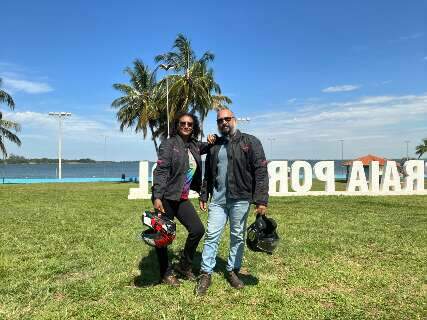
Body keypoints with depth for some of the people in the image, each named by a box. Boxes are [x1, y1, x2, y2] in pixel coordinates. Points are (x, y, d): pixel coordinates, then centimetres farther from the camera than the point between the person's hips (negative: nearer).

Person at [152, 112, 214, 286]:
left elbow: (208, 147, 28)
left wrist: (212, 140, 3)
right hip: (165, 198, -6)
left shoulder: (194, 145, 9)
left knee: (198, 229, -1)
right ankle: (166, 273, 24)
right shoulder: (169, 144, -8)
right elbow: (161, 171, -15)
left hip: (182, 198, 6)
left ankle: (184, 265, 22)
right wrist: (157, 197, -23)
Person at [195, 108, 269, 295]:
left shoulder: (250, 142, -3)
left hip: (240, 199, -3)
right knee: (211, 236, 2)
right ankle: (205, 274, 12)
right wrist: (203, 196, 16)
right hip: (217, 199, 3)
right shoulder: (214, 146, 12)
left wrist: (261, 200, -15)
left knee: (238, 237, 9)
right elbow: (208, 174, 19)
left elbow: (261, 172, -9)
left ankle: (233, 271, 25)